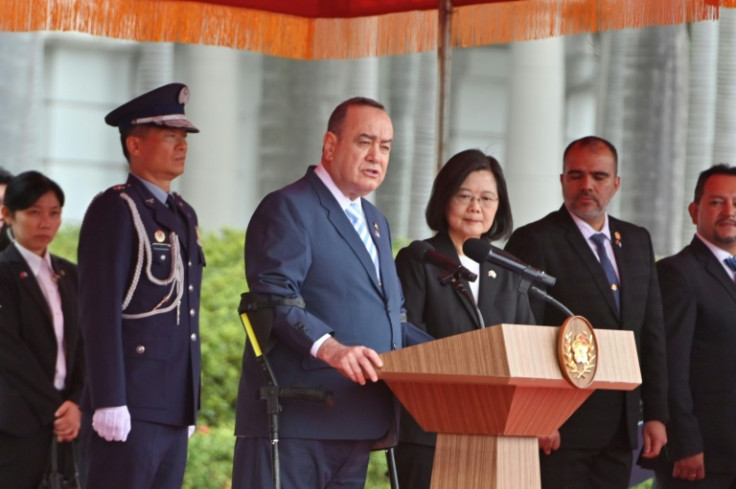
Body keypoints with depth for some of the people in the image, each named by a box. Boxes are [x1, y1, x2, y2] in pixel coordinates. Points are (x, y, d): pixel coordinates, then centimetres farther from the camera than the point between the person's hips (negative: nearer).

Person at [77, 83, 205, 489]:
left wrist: (191, 404, 18)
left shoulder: (184, 215, 20)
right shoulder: (114, 210, -6)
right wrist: (109, 402, -20)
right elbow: (100, 312, -13)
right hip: (130, 409, -8)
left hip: (174, 409, 8)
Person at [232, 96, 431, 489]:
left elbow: (391, 318, 27)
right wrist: (329, 348, -31)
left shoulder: (376, 222, 25)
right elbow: (274, 299, -17)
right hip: (295, 419, -9)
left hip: (357, 422, 9)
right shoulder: (288, 208, -4)